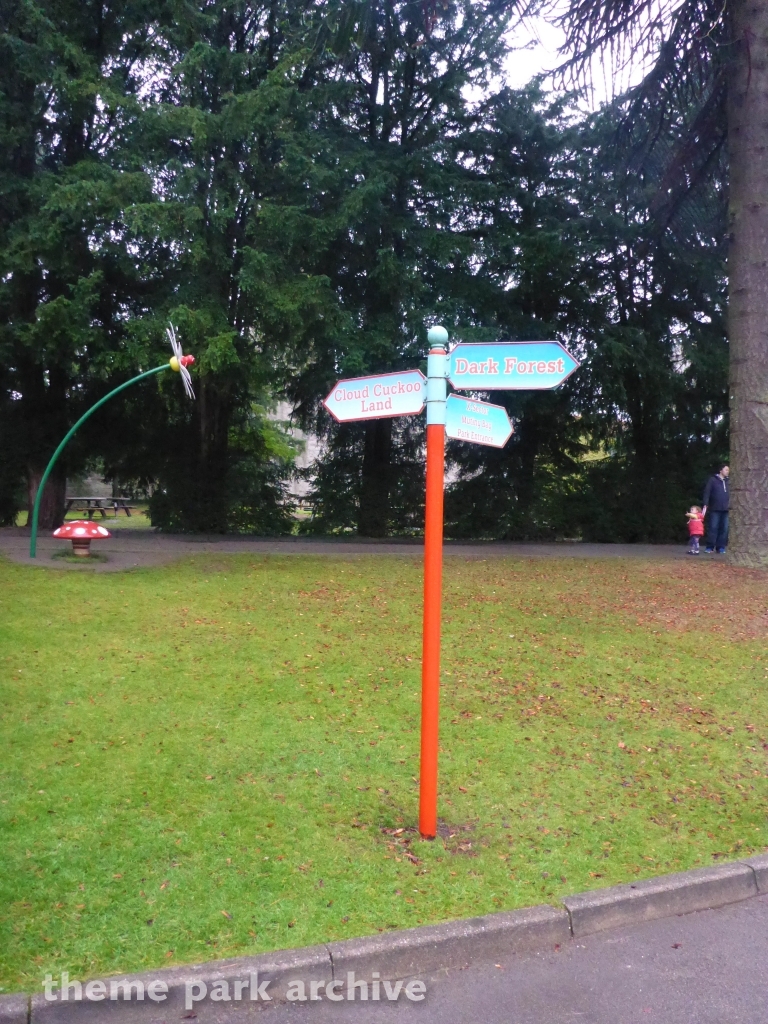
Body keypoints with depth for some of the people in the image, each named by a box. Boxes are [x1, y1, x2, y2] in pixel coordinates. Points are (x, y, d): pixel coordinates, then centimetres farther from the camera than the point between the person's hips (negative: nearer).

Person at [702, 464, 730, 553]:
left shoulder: (728, 481, 14)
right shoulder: (712, 480, 1)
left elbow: (730, 494, 15)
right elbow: (707, 492, -4)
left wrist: (730, 505, 6)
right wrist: (705, 505, -12)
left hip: (725, 509, 4)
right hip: (715, 509, -4)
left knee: (724, 529, 3)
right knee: (713, 528, -4)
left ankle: (721, 547, 8)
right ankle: (710, 547, 0)